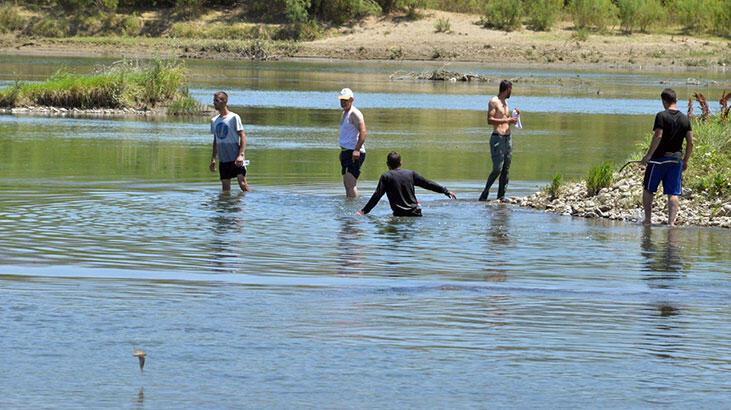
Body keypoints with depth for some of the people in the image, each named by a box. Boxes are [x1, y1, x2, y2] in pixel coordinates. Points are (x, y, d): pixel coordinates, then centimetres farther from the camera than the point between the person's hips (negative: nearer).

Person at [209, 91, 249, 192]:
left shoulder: (234, 117, -7)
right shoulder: (214, 120, 11)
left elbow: (243, 136, -10)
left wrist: (241, 155, -21)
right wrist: (213, 159, 14)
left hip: (236, 158, -6)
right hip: (223, 159, 6)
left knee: (242, 183, -13)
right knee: (225, 187, 5)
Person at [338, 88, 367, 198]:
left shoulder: (354, 113, -13)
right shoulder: (344, 113, 18)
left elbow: (363, 132, -23)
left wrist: (357, 150, -31)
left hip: (354, 153, -10)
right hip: (346, 151, 10)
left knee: (350, 183, -17)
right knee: (346, 183, 15)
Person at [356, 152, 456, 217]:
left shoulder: (386, 177, 4)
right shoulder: (410, 174, 13)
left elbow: (377, 196, -2)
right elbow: (428, 184, 19)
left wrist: (364, 211, 2)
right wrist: (446, 191, 29)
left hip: (399, 214, -3)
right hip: (415, 212, 3)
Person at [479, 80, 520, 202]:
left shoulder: (505, 102, 19)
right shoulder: (494, 102, -7)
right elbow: (490, 120, -16)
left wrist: (514, 116, 11)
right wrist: (507, 120, -17)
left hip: (507, 138, 8)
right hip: (498, 138, -8)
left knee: (506, 170, 5)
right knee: (497, 169, -14)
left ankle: (501, 196, 8)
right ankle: (484, 195, -7)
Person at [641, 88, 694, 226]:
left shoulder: (662, 116, -10)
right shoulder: (685, 119, 6)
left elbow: (658, 137, -17)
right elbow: (690, 143, 5)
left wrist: (648, 155, -11)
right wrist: (686, 160, 15)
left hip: (659, 158, -4)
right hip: (676, 159, 4)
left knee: (648, 190, 11)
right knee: (673, 193, 3)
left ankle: (648, 220, 11)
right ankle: (671, 222, -7)